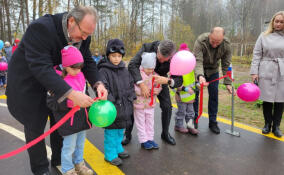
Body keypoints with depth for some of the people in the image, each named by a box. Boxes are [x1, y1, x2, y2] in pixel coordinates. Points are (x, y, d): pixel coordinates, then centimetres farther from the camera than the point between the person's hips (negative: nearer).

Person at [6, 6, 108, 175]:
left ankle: (58, 160, 35)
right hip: (28, 83, -5)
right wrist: (70, 94, -48)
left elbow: (88, 62, -5)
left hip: (57, 80, 6)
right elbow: (40, 66, -40)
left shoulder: (83, 36, -12)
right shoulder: (41, 28, -32)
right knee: (35, 127, 4)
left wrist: (98, 83, -25)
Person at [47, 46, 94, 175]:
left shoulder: (80, 76, 4)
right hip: (68, 120, -7)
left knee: (80, 143, 21)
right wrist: (69, 103, -27)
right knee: (69, 146, 6)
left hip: (82, 117, 7)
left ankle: (79, 164, 42)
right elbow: (51, 102, -17)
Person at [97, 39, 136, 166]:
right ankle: (110, 155, 21)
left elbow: (131, 85, 17)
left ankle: (118, 148, 40)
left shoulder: (124, 70, 8)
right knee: (111, 132, 6)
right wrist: (110, 102, -29)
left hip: (124, 107, 7)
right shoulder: (104, 71, -14)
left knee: (120, 131, 21)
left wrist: (131, 98, 11)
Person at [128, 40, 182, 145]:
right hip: (142, 79, -1)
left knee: (167, 107, -4)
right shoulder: (148, 47, -32)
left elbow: (179, 80, -26)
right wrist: (142, 84, -48)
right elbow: (132, 65, -38)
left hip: (161, 81, 1)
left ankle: (165, 134, 20)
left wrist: (167, 80, -48)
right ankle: (128, 134, 19)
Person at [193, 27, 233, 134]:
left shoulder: (226, 44, -21)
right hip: (198, 71, -2)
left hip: (213, 71, 3)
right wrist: (200, 76, -56)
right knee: (194, 94, 0)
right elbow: (197, 61, -39)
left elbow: (226, 65, -14)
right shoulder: (200, 41, -32)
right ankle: (194, 120, 16)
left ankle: (213, 122, 14)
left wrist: (228, 83, -15)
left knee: (214, 96, 1)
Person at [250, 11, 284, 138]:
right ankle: (267, 124, 23)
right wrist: (254, 71, -5)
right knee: (267, 99, 6)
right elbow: (257, 55, 2)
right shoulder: (264, 36, 5)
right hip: (266, 72, -1)